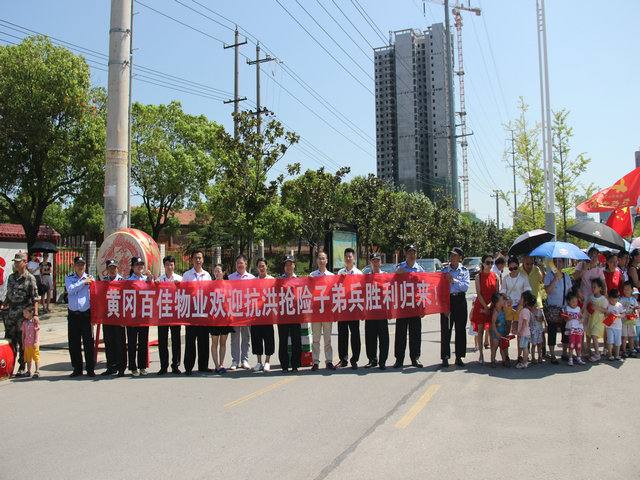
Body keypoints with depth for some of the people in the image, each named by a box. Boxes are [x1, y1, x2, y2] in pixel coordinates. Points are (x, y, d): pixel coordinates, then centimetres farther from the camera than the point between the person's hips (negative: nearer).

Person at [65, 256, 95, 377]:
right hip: (73, 315, 2)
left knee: (88, 342, -3)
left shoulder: (90, 278, 8)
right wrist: (83, 282, -11)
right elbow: (70, 290, -9)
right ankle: (77, 368, 17)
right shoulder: (69, 278, 11)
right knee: (73, 343, 6)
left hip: (86, 314, -1)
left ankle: (90, 369, 5)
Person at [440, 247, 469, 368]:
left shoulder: (464, 271, 6)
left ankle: (459, 357, 15)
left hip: (460, 300, 1)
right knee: (446, 329, -1)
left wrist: (453, 280, -17)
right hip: (447, 300, -1)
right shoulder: (444, 270, 3)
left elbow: (466, 286, -7)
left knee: (461, 329, 5)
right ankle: (445, 357, 6)